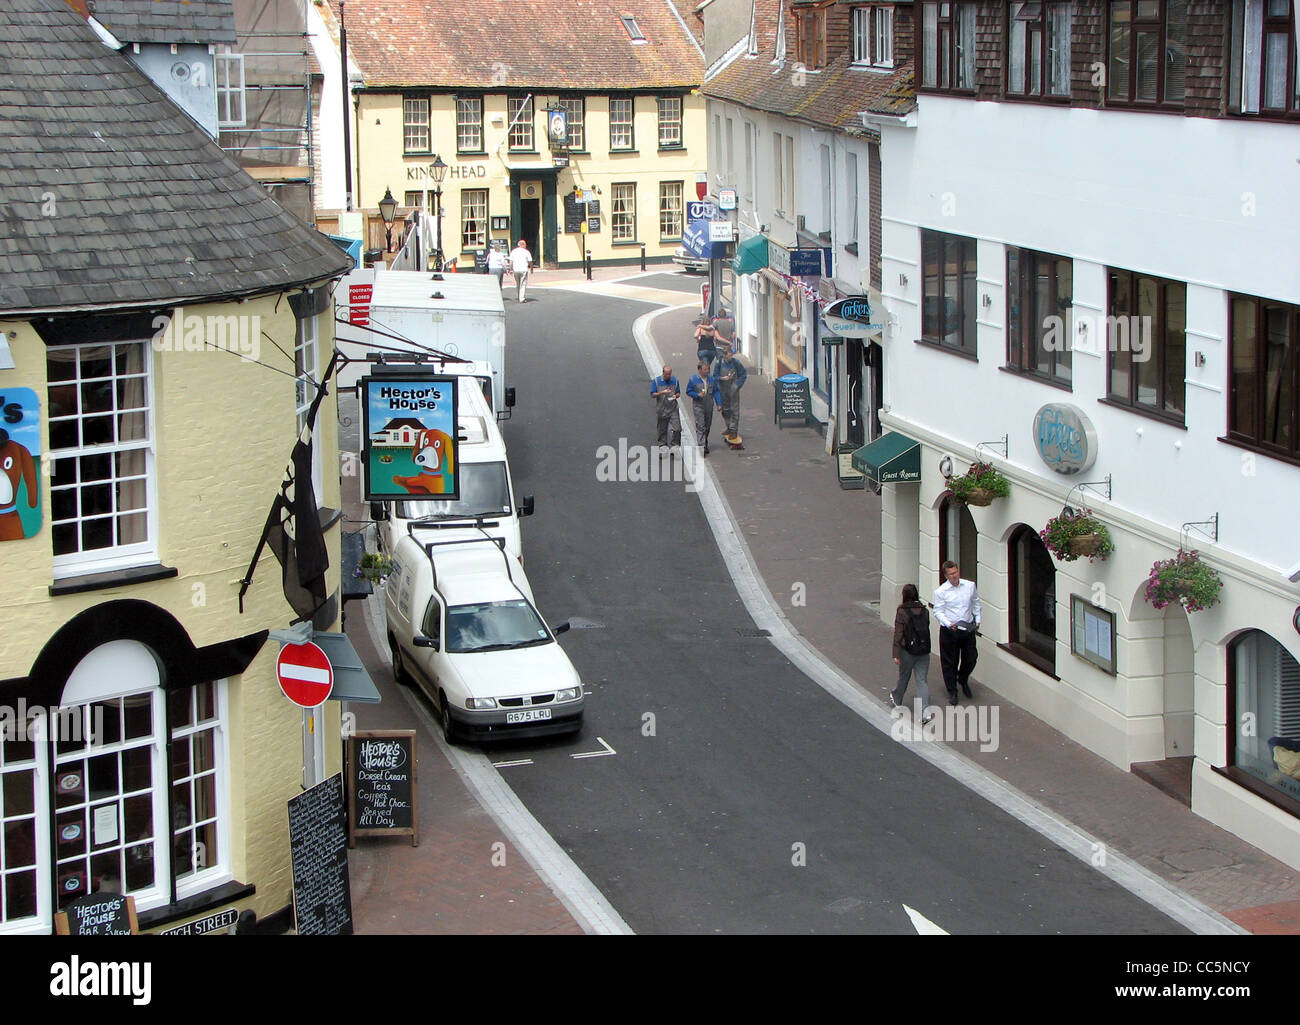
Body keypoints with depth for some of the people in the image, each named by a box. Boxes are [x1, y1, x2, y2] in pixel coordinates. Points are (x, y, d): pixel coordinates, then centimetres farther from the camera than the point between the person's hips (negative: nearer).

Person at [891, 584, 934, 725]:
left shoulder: (902, 612, -14)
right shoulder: (924, 611, -1)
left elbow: (898, 634, -15)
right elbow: (926, 628, 10)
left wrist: (896, 654, -13)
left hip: (908, 651, -3)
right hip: (924, 651, 3)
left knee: (904, 677, 19)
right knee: (923, 680, 3)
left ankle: (897, 699, 44)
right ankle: (925, 712, -7)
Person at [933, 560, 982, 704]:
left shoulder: (970, 586, 1)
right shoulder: (941, 591, -9)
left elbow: (976, 604, 14)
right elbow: (938, 612, -8)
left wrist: (978, 620, 6)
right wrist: (948, 624, -22)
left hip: (968, 628, 3)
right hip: (949, 631, -3)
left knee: (971, 658, 9)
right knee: (950, 663, 4)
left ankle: (963, 680, 40)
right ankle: (952, 692, 20)